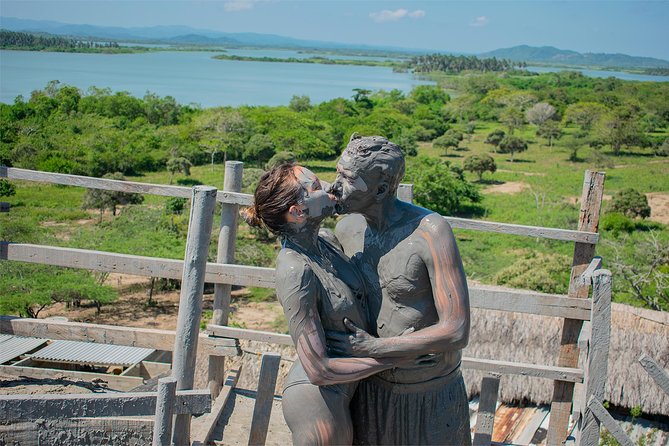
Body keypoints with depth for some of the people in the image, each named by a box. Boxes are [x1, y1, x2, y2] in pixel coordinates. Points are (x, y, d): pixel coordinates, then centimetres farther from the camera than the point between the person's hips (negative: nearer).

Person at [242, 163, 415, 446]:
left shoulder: (321, 244, -2)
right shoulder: (295, 271, -27)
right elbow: (318, 369, -26)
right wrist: (395, 358, -20)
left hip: (343, 390, 8)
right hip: (319, 399, -8)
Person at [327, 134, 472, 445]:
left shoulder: (431, 231, -25)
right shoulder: (346, 228, -7)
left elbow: (457, 332, -28)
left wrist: (371, 348, -23)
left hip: (430, 393, -5)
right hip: (372, 384, 5)